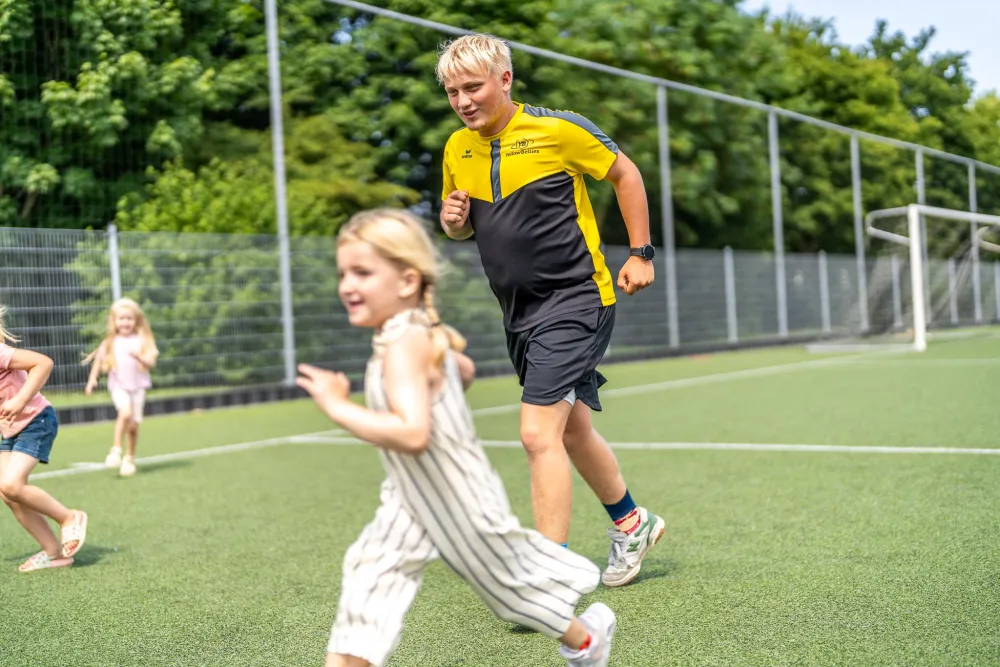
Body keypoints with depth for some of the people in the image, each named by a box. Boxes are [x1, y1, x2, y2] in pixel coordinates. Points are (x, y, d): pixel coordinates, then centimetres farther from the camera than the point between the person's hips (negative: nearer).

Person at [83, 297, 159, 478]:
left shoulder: (142, 340, 1)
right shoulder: (110, 342, 5)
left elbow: (151, 362, -7)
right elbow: (99, 360, 13)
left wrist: (138, 356, -26)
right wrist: (92, 379, 3)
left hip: (138, 386, 1)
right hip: (119, 385, -1)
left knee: (134, 424, 3)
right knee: (125, 412, -27)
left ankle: (129, 458, 21)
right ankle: (116, 450, -17)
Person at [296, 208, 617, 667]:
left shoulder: (403, 344, -29)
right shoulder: (423, 333, 1)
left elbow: (412, 433, -42)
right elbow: (465, 370, 21)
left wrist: (338, 408, -37)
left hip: (462, 503, -8)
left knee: (510, 581, 13)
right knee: (369, 573, -5)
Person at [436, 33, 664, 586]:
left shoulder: (559, 128, -13)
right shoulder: (457, 149, 5)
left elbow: (625, 173, 1)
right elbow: (464, 226, 18)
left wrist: (641, 254, -1)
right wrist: (452, 221, -6)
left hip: (575, 298, -7)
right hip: (519, 312, 7)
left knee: (538, 433, -17)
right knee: (571, 431, 19)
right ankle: (631, 522, 42)